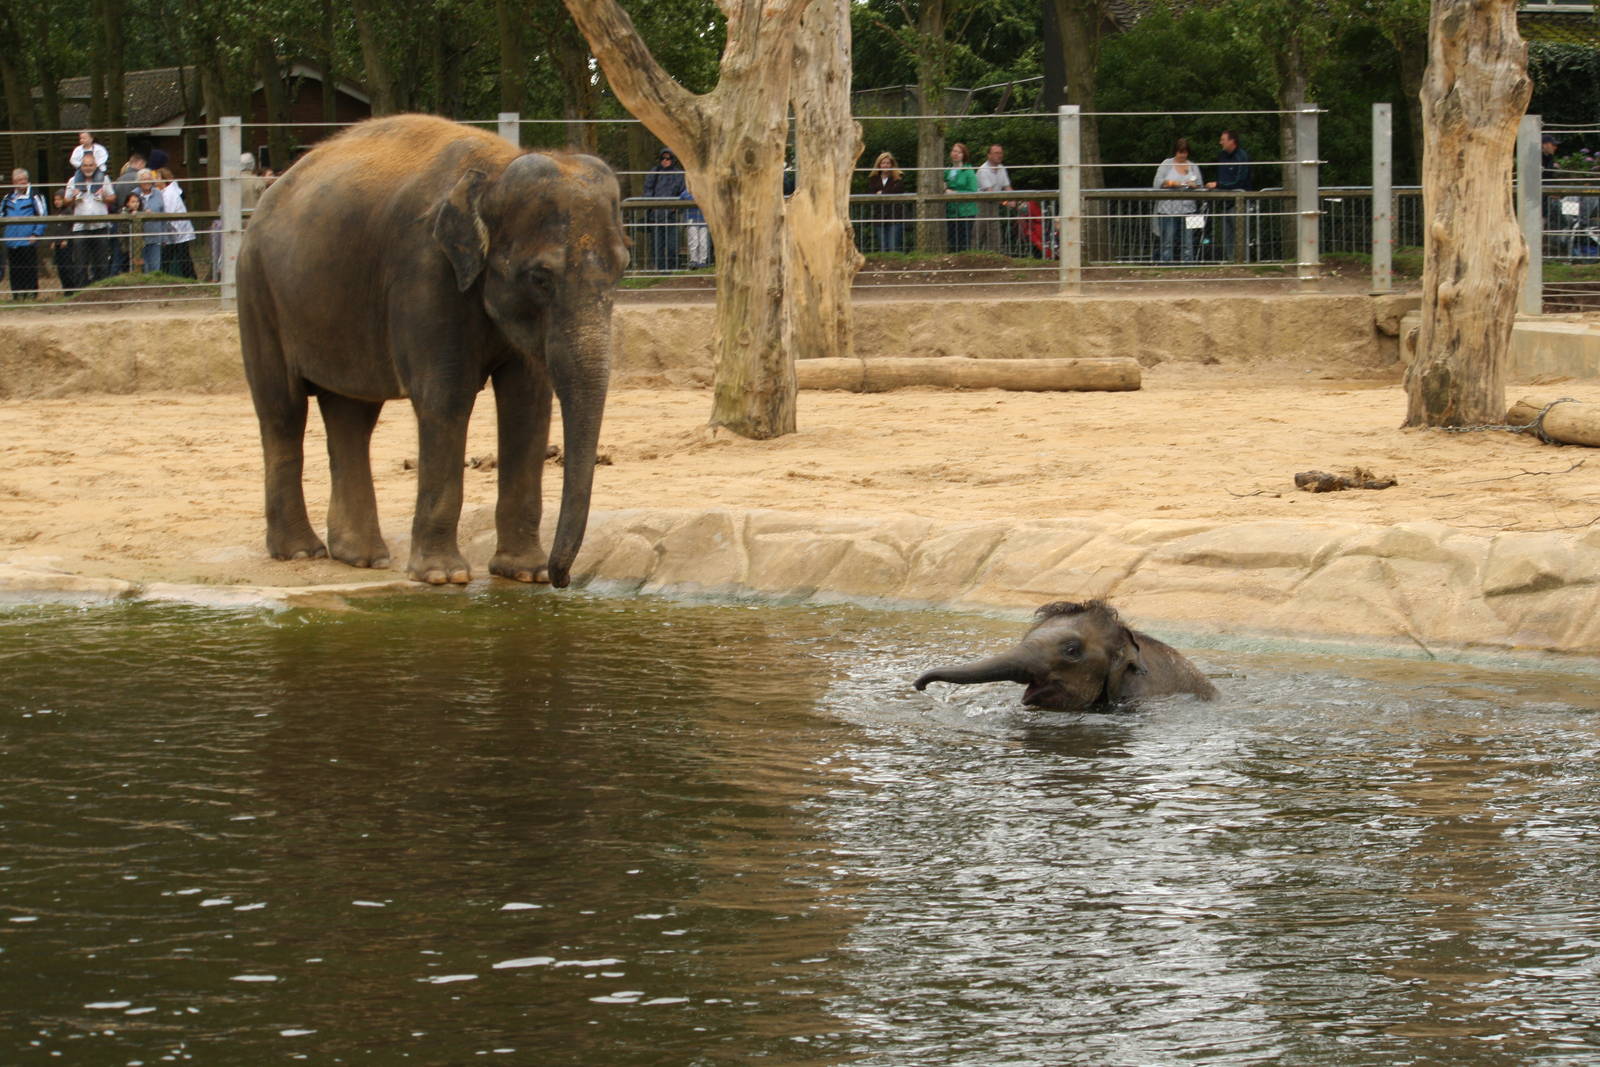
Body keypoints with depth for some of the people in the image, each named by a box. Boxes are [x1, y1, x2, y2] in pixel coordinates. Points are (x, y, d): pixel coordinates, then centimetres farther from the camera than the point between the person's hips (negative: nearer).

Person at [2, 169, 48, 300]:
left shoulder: (34, 196, -2)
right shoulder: (8, 197, 14)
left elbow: (43, 216, -3)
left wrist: (36, 234, -9)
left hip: (28, 241, -5)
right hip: (11, 241, 5)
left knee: (29, 268, -6)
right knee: (15, 269, 6)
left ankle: (31, 293, -2)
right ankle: (17, 293, 12)